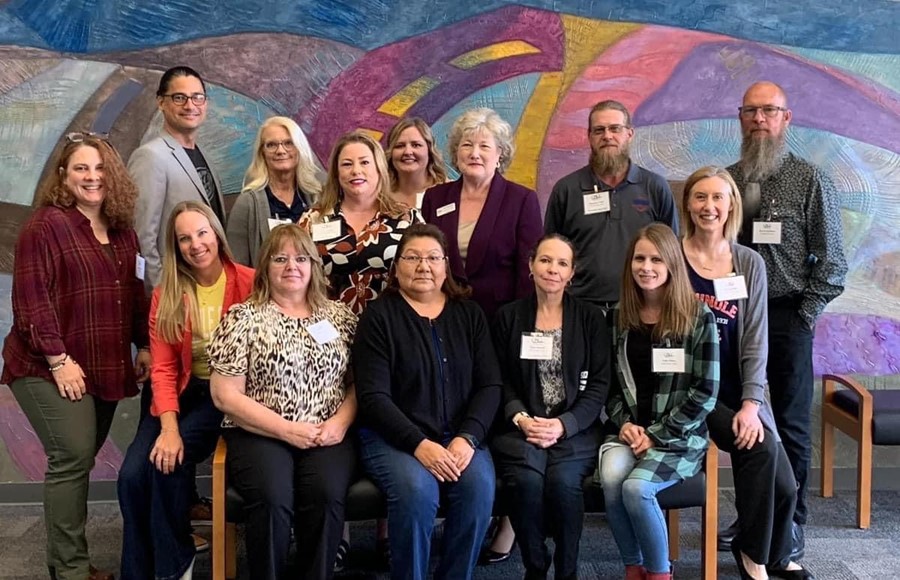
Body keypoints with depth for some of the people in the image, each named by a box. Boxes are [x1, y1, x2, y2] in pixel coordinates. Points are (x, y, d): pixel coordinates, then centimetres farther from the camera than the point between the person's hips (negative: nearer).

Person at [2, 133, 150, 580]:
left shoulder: (122, 230, 12)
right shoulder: (45, 226, -10)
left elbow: (134, 293, 18)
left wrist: (143, 345, 11)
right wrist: (58, 360, -18)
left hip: (105, 368, 7)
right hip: (51, 368, -7)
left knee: (78, 460, 11)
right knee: (73, 457, -11)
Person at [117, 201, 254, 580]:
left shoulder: (249, 283, -8)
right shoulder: (165, 294, 5)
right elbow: (163, 368, 0)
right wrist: (169, 426, -17)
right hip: (183, 394, 4)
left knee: (168, 463, -25)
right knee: (132, 475, -17)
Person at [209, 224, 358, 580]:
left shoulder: (340, 316, 12)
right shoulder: (243, 318, 3)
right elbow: (225, 396, -3)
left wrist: (340, 422, -9)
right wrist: (287, 430, -10)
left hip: (326, 437, 2)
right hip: (259, 435, -1)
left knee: (326, 495, -28)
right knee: (272, 498, -30)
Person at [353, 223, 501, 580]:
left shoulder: (469, 314, 11)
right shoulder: (378, 316, 0)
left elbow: (490, 385, 4)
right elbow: (373, 397, -8)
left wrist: (467, 437, -13)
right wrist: (419, 444, -20)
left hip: (459, 435, 3)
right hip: (393, 436, -3)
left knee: (480, 486, -26)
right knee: (417, 490, -32)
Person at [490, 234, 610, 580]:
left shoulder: (591, 319, 8)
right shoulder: (508, 317, 9)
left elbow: (599, 385, 1)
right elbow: (500, 381, 5)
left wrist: (563, 425, -13)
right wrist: (522, 418, -14)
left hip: (575, 428, 0)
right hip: (521, 426, 0)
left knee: (563, 480, -30)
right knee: (527, 479, -30)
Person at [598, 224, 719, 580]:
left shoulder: (698, 317, -6)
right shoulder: (618, 317, 7)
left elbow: (706, 392, -8)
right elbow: (610, 384, 11)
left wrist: (656, 435, -12)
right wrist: (624, 423, -7)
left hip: (679, 437, -3)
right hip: (626, 430, 3)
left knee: (636, 487, -28)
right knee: (611, 479, -28)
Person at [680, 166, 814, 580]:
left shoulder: (750, 264, 5)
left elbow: (755, 340, 2)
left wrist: (751, 402, -10)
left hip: (741, 390, 3)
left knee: (783, 485, -9)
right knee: (762, 447, -23)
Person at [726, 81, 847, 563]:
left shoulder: (811, 181, -3)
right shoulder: (727, 180, 7)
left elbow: (831, 260, -4)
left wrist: (805, 316, -8)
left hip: (788, 317, -3)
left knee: (790, 425, 5)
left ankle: (791, 527, 17)